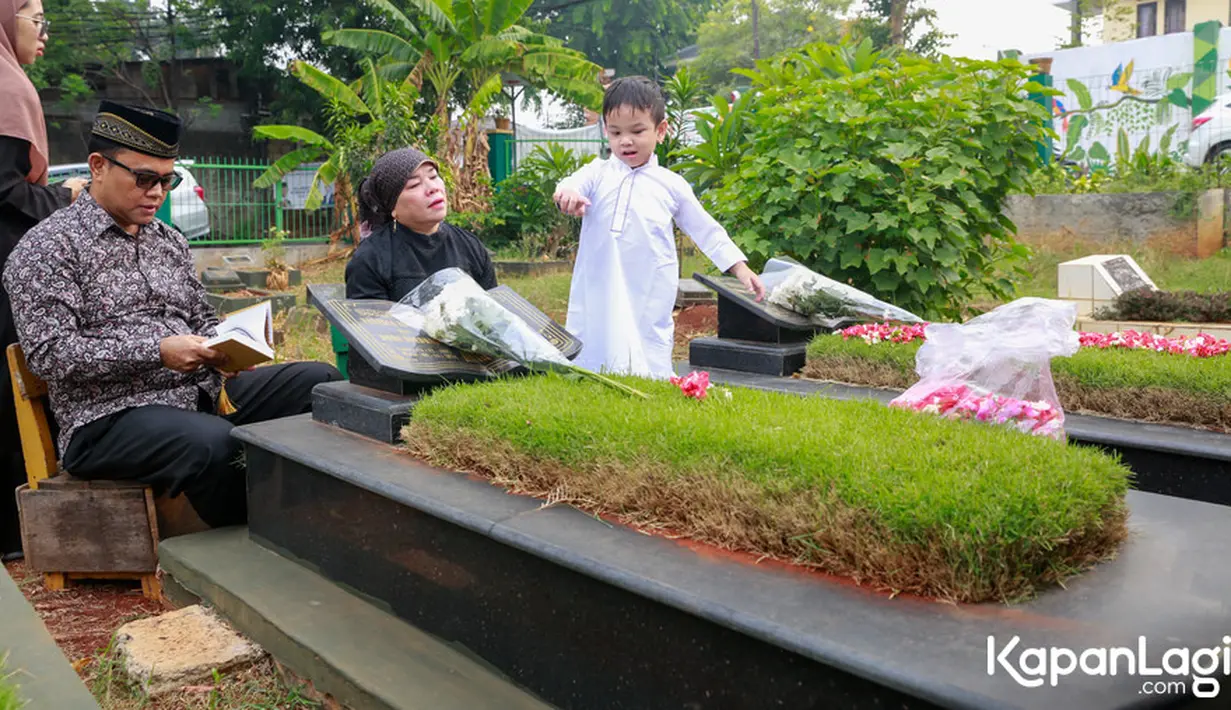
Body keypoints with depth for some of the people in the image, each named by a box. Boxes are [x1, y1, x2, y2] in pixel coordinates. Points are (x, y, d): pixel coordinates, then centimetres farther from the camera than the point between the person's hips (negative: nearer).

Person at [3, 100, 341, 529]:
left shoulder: (170, 242, 17)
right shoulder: (49, 247, -3)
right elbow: (47, 353, -13)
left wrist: (223, 347, -2)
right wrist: (157, 352, -22)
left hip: (201, 390, 7)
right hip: (110, 415, -7)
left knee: (320, 380, -10)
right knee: (216, 443, -37)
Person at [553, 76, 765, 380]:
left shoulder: (671, 185, 7)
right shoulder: (598, 173, 5)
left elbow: (705, 229, 14)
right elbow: (574, 183, -16)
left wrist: (740, 267, 10)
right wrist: (567, 192, -41)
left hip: (650, 296, 0)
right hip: (598, 292, 1)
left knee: (647, 373, -4)